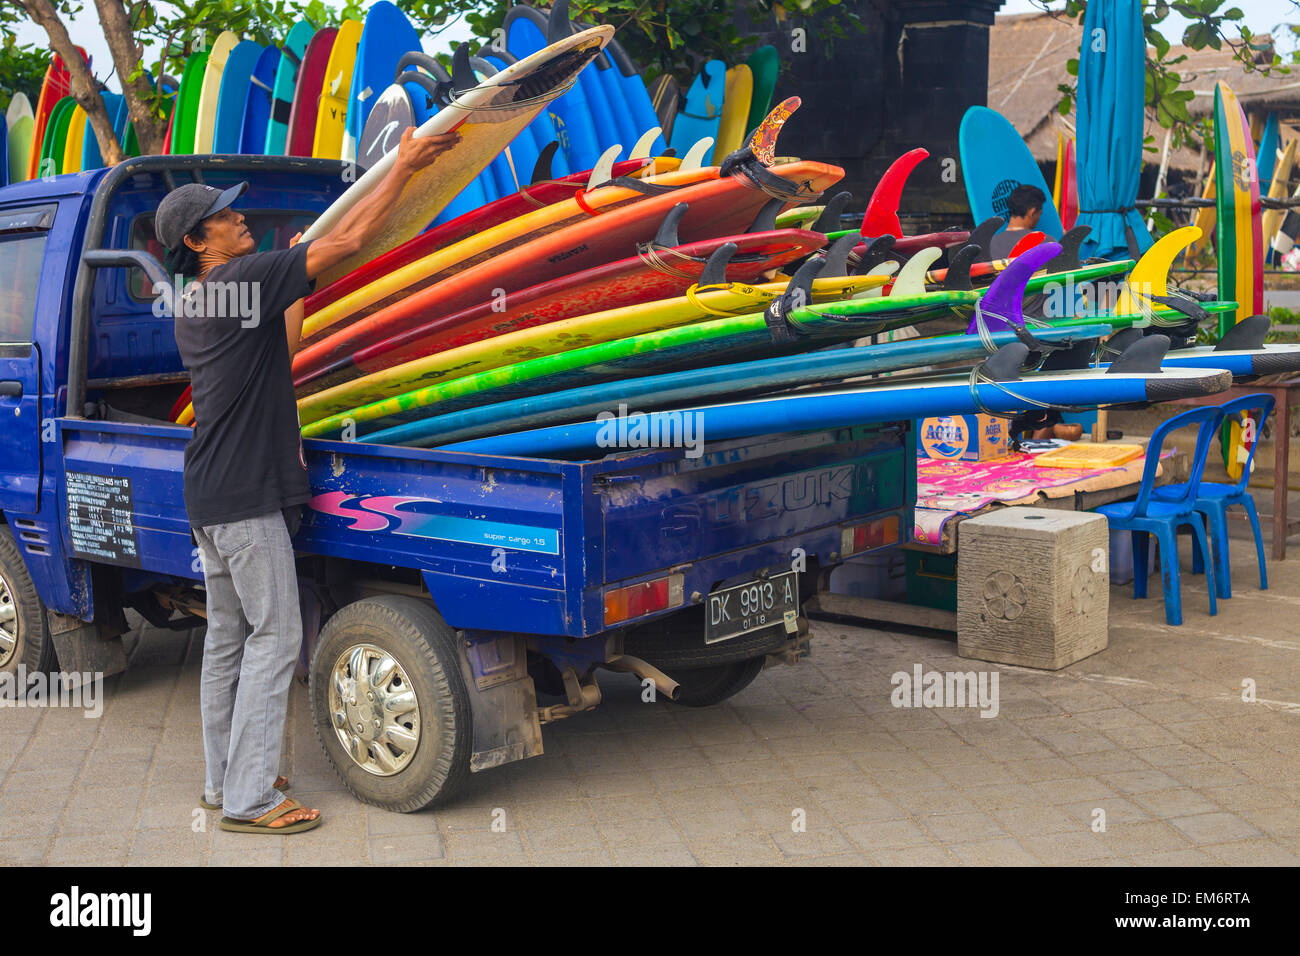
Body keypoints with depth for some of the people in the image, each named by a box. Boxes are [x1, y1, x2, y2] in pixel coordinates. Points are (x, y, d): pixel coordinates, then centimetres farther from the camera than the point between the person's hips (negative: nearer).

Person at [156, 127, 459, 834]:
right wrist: (404, 165, -6)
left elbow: (278, 354, 27)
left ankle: (223, 779, 24)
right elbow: (351, 240, -14)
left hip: (208, 496, 10)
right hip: (246, 495, -10)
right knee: (273, 640, -5)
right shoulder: (249, 279, -12)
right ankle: (248, 800, -2)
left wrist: (296, 290, 32)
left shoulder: (189, 310, 16)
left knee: (227, 635, 15)